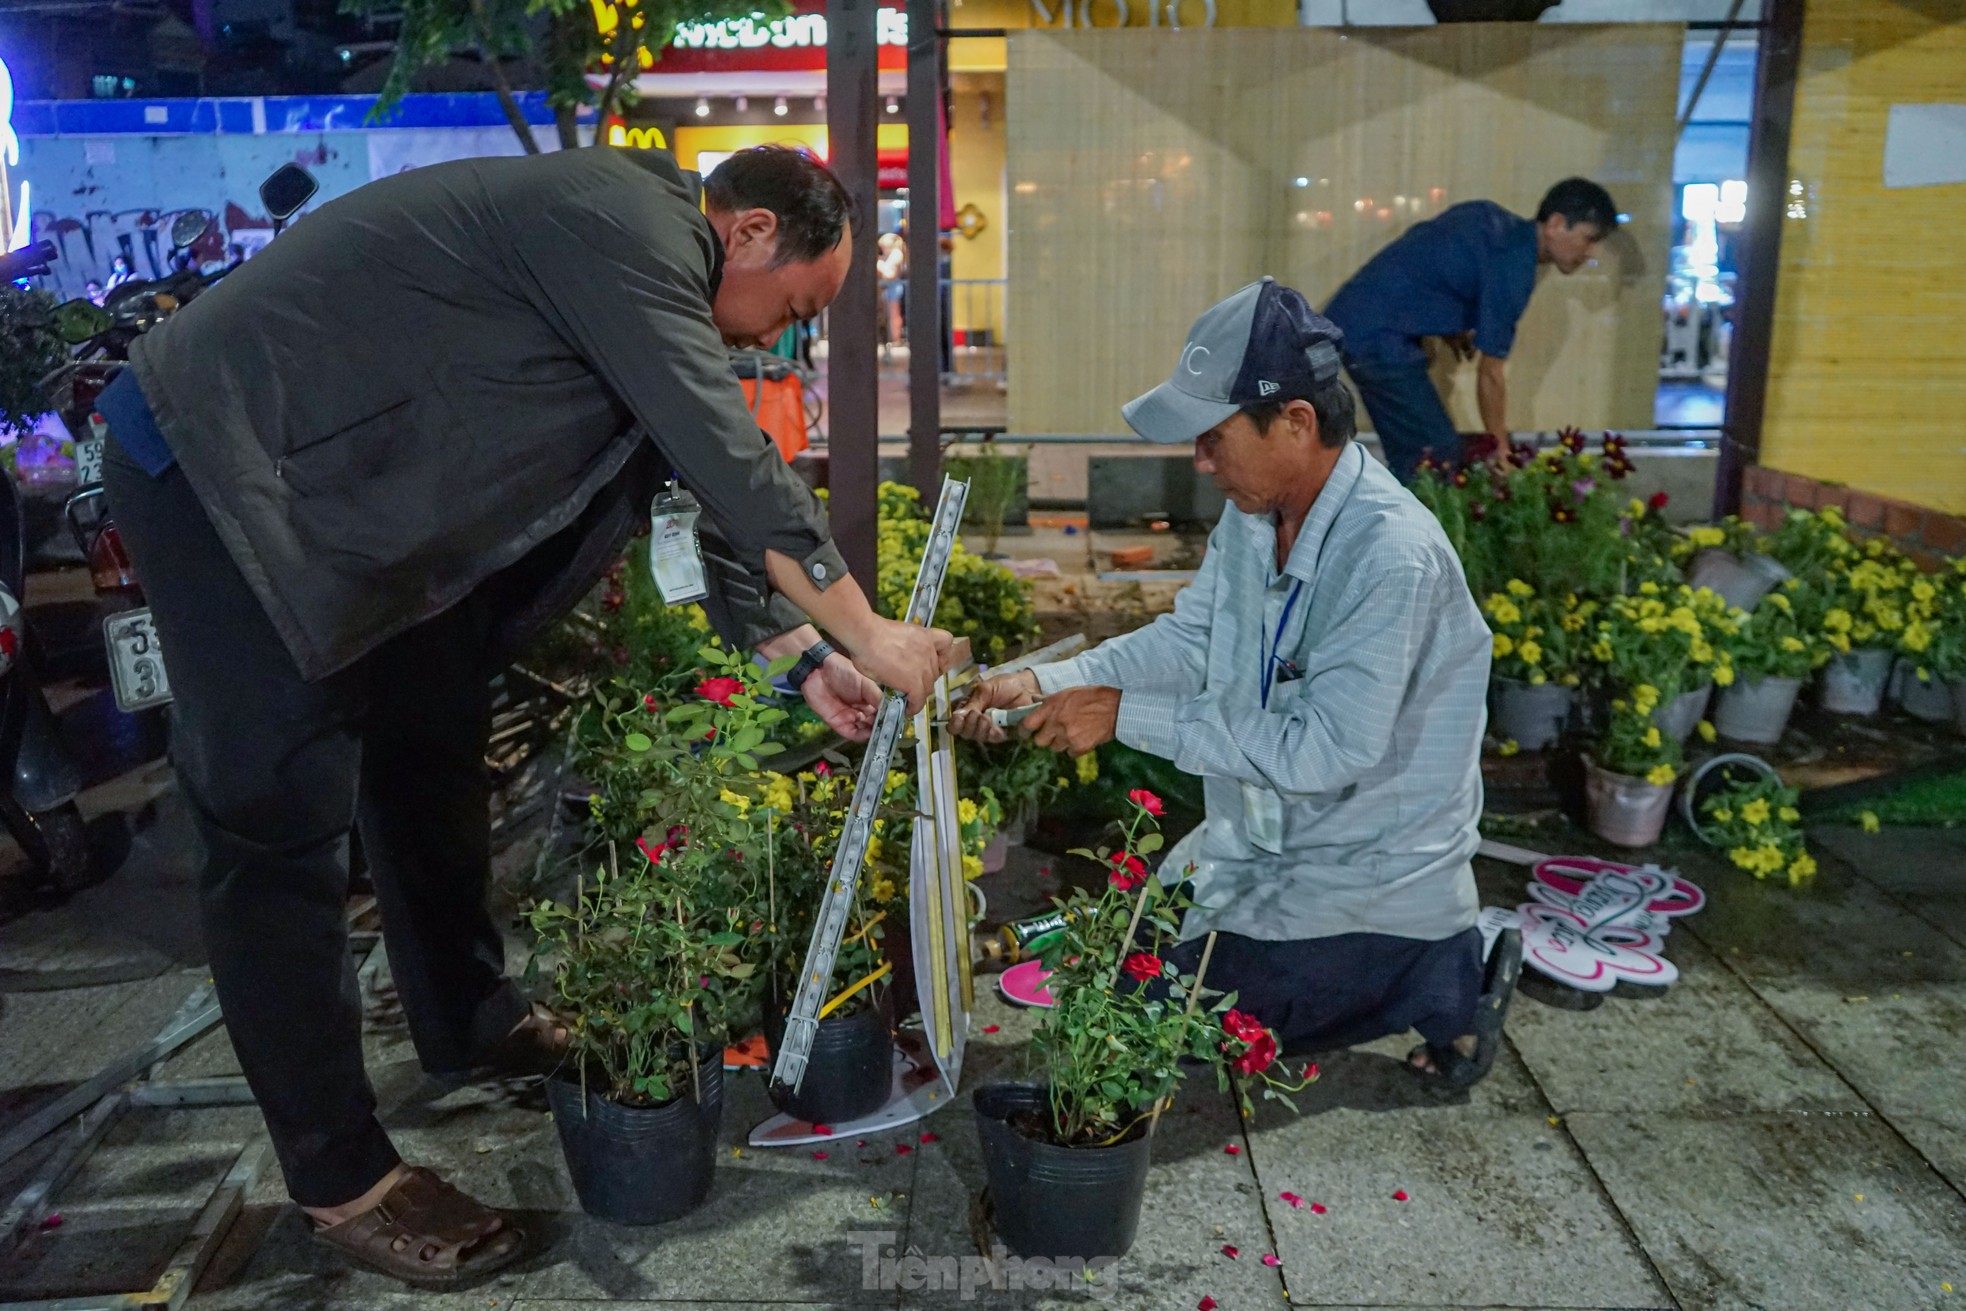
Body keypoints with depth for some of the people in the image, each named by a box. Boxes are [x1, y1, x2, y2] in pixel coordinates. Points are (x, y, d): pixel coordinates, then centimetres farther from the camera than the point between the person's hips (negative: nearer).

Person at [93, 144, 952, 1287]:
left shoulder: (645, 278, 10)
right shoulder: (624, 220, -21)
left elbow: (700, 486, 12)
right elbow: (736, 460, -25)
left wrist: (802, 656, 6)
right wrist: (864, 630, -17)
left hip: (363, 491, 10)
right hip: (221, 463, -10)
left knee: (435, 751, 16)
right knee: (285, 821, -6)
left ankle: (474, 1025, 33)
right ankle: (344, 1179, 5)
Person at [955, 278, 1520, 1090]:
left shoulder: (1393, 557, -31)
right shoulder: (1254, 510, -5)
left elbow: (1325, 750, -32)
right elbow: (1189, 640, 2)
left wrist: (1127, 715, -29)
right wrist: (1042, 683, -12)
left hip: (1369, 869, -8)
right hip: (1262, 837, 8)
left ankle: (1443, 980, 7)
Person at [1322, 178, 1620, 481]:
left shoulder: (1493, 217, 10)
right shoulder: (1513, 267, -15)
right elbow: (1491, 373, -10)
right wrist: (1501, 451, 0)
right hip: (1375, 335, -10)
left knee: (1412, 456, 13)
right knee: (1439, 454, -7)